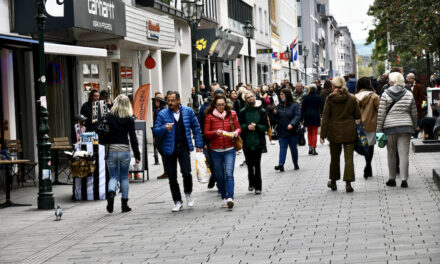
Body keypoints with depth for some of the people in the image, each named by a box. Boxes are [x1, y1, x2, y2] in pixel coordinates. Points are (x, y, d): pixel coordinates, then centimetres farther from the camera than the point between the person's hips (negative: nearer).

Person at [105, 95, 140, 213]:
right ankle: (124, 204, 14)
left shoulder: (109, 117, -2)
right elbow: (133, 138, -4)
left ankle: (111, 193, -22)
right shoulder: (129, 119, -3)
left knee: (113, 176, 9)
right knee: (124, 177, 11)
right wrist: (137, 155, 2)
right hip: (124, 150, 0)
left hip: (111, 150, 0)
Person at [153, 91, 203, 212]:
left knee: (186, 173, -14)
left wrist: (198, 145, 5)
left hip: (184, 148, -1)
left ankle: (188, 194, 15)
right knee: (172, 178, 4)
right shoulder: (162, 114, -1)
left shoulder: (188, 111, 3)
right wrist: (165, 128, -23)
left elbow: (196, 128, 9)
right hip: (169, 149, 1)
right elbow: (156, 131, -2)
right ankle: (178, 202, 17)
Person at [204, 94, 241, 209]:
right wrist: (215, 132, -18)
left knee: (229, 173, -14)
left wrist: (235, 133, -11)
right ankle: (224, 198, 18)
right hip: (216, 150, 1)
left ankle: (230, 197, -24)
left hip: (229, 149, -1)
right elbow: (206, 133, 1)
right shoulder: (209, 116, 1)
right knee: (220, 176, 7)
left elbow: (238, 128, 11)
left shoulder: (231, 114, 4)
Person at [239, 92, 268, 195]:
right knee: (249, 163, 10)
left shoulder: (262, 111, -1)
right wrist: (247, 127, -18)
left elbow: (266, 126, -2)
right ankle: (251, 183, 30)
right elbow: (239, 125, 0)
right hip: (247, 142, 1)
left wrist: (256, 127, -18)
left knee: (257, 164, -1)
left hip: (259, 141, -1)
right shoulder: (243, 112, 1)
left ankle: (258, 187, 7)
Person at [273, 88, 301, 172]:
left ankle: (296, 164, 22)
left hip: (292, 131, -4)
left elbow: (297, 116, -17)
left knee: (293, 148, 8)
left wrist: (292, 124, -30)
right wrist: (275, 113, -5)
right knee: (282, 147, -6)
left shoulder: (294, 105, -7)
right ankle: (281, 164, -16)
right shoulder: (280, 105, 9)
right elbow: (277, 118, 17)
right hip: (282, 131, 4)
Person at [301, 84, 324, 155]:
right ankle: (313, 149, -2)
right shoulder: (318, 97, -4)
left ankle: (310, 147, 1)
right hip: (316, 117, -1)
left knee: (309, 132, 15)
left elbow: (303, 108, 0)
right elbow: (322, 107, 0)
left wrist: (301, 117, 6)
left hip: (307, 117, 1)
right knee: (314, 133, 3)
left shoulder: (306, 97, -1)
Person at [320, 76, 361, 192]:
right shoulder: (352, 98, -3)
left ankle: (333, 182, 27)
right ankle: (348, 183, -9)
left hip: (334, 132, 0)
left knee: (334, 158, 15)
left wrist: (323, 135, -4)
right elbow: (358, 115, 1)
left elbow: (325, 117, -7)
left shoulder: (330, 99, -7)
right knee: (349, 158, 1)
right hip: (349, 133, 0)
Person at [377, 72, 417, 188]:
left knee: (391, 154, 11)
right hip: (405, 126, 1)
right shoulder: (409, 94, 5)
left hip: (390, 127, -1)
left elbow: (381, 114, -4)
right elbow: (414, 113, 10)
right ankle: (404, 180, -5)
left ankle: (392, 179, 15)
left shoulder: (386, 94, -3)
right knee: (404, 154, 0)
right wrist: (414, 127, 22)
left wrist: (379, 129, 1)